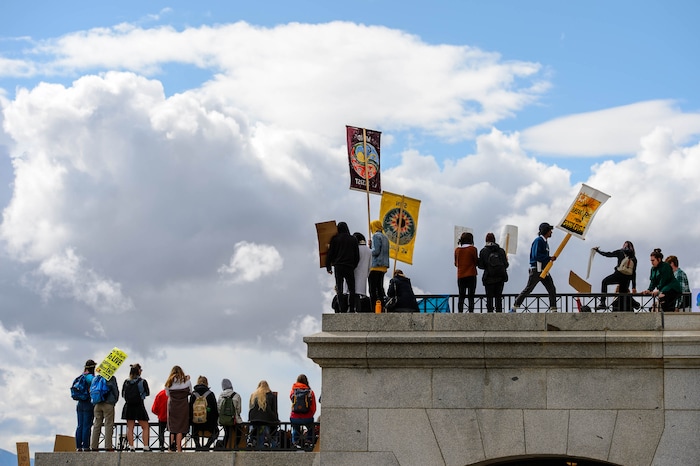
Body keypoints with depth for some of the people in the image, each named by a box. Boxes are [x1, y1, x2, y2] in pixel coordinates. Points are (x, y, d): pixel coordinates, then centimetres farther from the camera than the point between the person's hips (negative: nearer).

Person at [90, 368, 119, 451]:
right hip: (108, 404, -5)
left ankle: (94, 446, 4)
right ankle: (108, 446, -9)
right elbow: (115, 391, -1)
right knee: (109, 425, -3)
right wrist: (115, 400, 14)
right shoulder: (111, 378, -3)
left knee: (97, 425, 7)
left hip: (97, 405, 5)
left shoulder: (96, 377, 10)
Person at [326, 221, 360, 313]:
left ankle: (342, 310, -10)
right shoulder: (353, 239, 8)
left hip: (338, 266, -1)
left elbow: (330, 254, 2)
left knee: (339, 289, -1)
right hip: (350, 267, 1)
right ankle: (352, 308, -2)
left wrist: (328, 267, 8)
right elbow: (357, 256, 9)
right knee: (351, 289, 7)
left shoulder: (335, 239, 3)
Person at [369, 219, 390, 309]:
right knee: (380, 288, 12)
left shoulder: (376, 236, -8)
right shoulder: (385, 237, 18)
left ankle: (374, 309, -15)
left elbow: (376, 251, -17)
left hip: (375, 266, -9)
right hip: (383, 267, 9)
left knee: (373, 290, -9)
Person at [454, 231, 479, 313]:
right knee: (471, 296, -2)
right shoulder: (472, 249, -8)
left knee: (461, 297, 6)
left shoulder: (457, 250, 4)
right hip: (471, 275, -3)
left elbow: (456, 263, 12)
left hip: (460, 276, 3)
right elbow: (476, 262, -2)